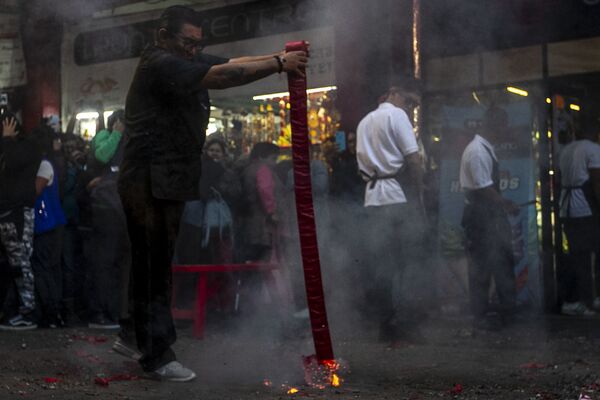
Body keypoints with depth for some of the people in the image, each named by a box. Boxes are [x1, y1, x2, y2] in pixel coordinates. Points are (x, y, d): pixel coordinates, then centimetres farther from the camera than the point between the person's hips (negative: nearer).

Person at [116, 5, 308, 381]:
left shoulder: (187, 62, 14)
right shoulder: (160, 65, -15)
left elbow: (232, 63, 3)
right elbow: (221, 76, -25)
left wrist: (280, 57, -13)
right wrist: (278, 64, -25)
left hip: (170, 181, 10)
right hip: (149, 183, -10)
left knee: (155, 265, 16)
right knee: (153, 267, -5)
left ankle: (135, 335, 28)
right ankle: (158, 355, 0)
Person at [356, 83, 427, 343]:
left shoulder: (364, 122, 22)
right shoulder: (397, 116, -2)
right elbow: (413, 159, -9)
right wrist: (419, 195, -6)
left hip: (373, 199, 6)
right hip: (400, 197, -6)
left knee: (380, 265, 5)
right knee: (409, 261, -1)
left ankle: (386, 324, 7)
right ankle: (407, 321, -3)